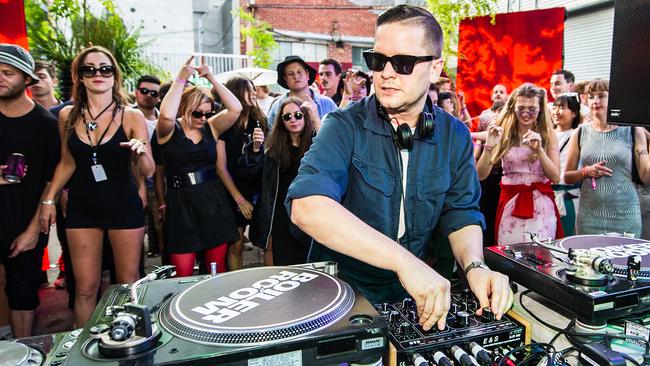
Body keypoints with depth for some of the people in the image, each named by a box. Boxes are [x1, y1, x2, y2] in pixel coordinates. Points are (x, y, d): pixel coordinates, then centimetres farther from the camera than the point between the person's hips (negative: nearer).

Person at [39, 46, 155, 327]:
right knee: (85, 289, 7)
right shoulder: (67, 116, 4)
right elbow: (67, 163, 16)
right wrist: (48, 199, 11)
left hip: (124, 206, -2)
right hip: (82, 207, 2)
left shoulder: (132, 116, -5)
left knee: (129, 284, 6)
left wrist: (141, 153, -26)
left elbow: (148, 172, -5)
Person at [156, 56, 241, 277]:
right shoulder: (170, 131, -2)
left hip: (214, 202, 4)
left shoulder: (210, 128, 8)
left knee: (218, 270, 11)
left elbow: (235, 109, -6)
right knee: (183, 276, 0)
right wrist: (181, 79, -17)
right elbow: (166, 115, -25)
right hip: (181, 205, -3)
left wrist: (211, 78, -7)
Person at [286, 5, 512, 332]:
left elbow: (462, 214, 2)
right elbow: (306, 205, -31)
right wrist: (404, 261, -38)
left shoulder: (455, 136, 0)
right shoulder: (345, 127, -14)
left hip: (413, 293, 3)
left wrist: (474, 265, -21)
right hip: (339, 289, -3)